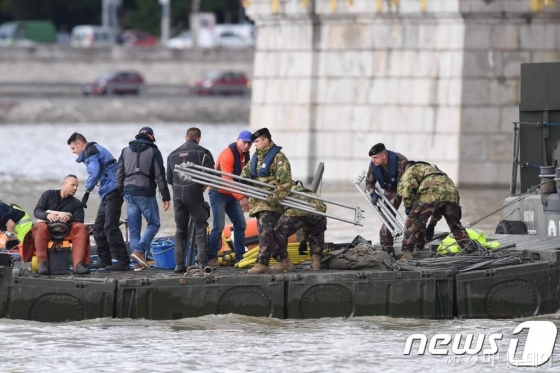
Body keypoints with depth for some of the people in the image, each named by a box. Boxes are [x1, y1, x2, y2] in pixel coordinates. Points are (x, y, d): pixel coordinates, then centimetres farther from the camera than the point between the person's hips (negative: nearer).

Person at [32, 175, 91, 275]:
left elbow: (79, 221, 2)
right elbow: (37, 211, 3)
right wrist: (47, 215, -20)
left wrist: (69, 218, -21)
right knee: (40, 228, -36)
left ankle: (78, 264, -41)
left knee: (82, 228, -26)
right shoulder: (49, 195, 13)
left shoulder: (76, 203, 17)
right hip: (47, 226, -2)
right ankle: (42, 263, -46)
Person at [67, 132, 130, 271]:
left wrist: (87, 192, -15)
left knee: (110, 228, -13)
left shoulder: (91, 152, -9)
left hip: (112, 192, -11)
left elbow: (94, 173, -21)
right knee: (98, 228, 14)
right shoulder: (96, 149, 22)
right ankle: (105, 260, 18)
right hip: (107, 195, 11)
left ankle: (123, 261, -15)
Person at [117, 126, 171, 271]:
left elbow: (119, 173, 10)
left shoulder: (126, 151, 13)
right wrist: (165, 197, -2)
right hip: (146, 192, -5)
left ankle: (138, 263, 4)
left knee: (134, 229, 7)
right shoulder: (153, 151, -1)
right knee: (153, 224, 6)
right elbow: (160, 176, -4)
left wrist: (121, 193, 14)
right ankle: (139, 250, -13)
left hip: (129, 191, 5)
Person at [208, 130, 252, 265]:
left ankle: (240, 257, 11)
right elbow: (227, 179, -28)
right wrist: (241, 198, -33)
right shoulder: (228, 154, -21)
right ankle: (211, 258, -11)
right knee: (219, 226, -15)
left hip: (232, 195, 8)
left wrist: (245, 197, -2)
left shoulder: (246, 156, 6)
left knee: (240, 225, 5)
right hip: (219, 193, -8)